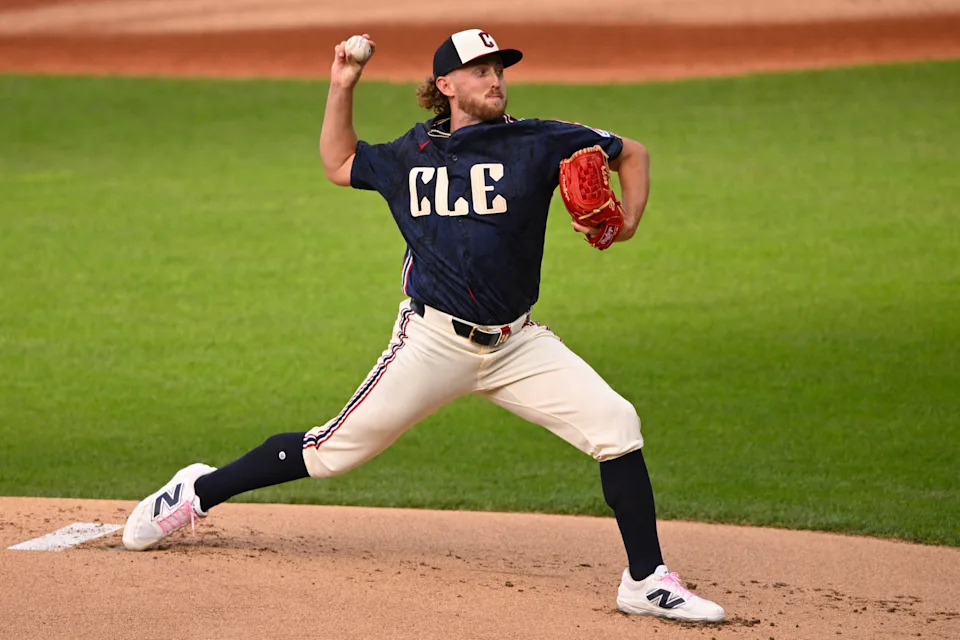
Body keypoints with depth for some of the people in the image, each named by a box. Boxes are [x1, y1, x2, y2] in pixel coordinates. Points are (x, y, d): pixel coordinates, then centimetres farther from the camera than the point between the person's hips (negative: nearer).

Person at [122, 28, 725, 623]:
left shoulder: (537, 143, -1)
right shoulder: (409, 156, 6)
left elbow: (631, 153, 7)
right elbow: (339, 164, 25)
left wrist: (626, 222, -9)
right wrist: (342, 89, 13)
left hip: (517, 344, 0)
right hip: (433, 344, 0)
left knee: (617, 425, -15)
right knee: (335, 450, -1)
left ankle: (647, 582, -5)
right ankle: (198, 494, 19)